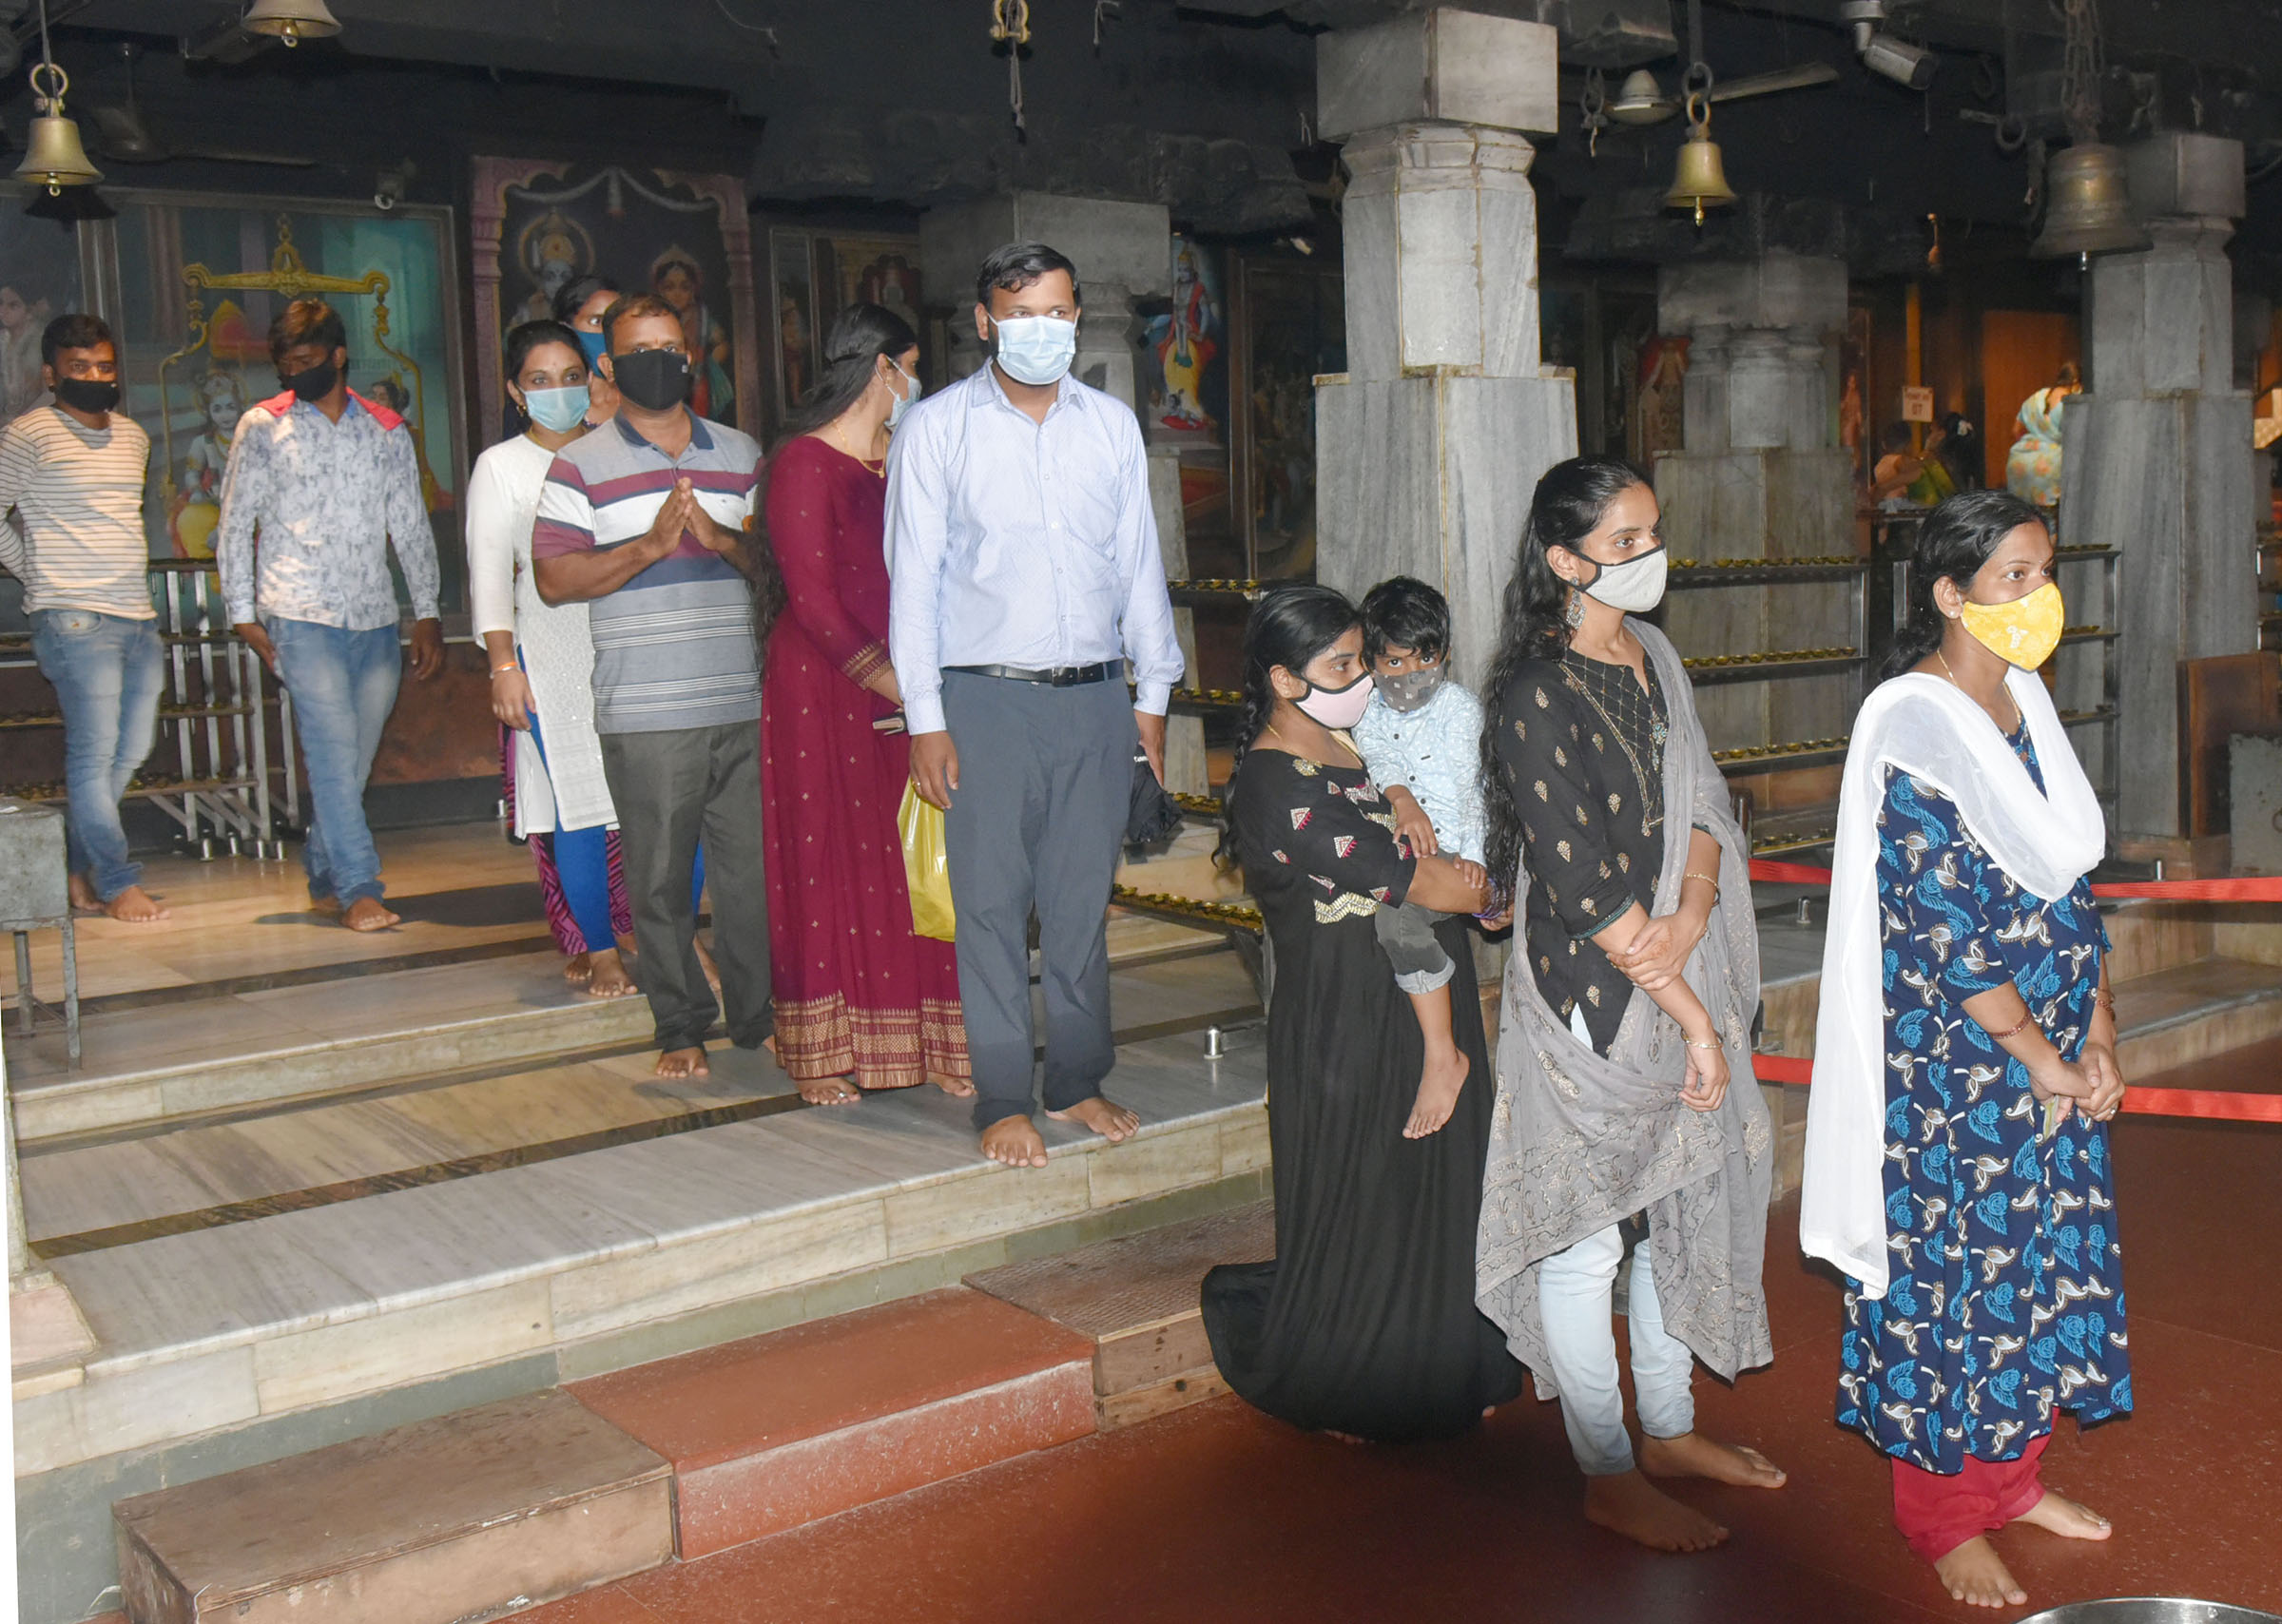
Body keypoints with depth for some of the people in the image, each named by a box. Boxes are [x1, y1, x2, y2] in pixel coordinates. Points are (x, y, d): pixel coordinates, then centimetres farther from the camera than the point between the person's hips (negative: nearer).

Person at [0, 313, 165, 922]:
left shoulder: (133, 436, 16)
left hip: (138, 618, 7)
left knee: (129, 752, 9)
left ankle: (79, 871, 22)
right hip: (76, 620, -7)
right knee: (95, 754, -6)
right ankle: (117, 883, 2)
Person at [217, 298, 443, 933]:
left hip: (375, 619, 3)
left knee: (354, 759, 6)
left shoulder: (387, 431, 11)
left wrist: (426, 612, 8)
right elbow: (235, 525, 7)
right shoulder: (262, 427, 5)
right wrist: (243, 612, 0)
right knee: (334, 750, -11)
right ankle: (358, 888, -8)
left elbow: (412, 528, 14)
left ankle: (325, 878, 20)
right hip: (302, 617, -3)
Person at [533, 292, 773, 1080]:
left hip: (744, 703, 3)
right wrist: (650, 546, -14)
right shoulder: (581, 465, 4)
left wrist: (723, 539, -8)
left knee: (753, 866, 5)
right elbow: (553, 578, -3)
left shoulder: (740, 454, 15)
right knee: (660, 877, 3)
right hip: (644, 713, -2)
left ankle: (757, 1014, 19)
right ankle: (680, 1024, 17)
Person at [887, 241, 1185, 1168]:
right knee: (992, 902, -1)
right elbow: (913, 576, 0)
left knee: (1084, 900, 8)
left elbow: (1139, 562, 15)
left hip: (1095, 698, 3)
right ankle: (1003, 1100, 9)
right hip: (986, 700, -3)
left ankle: (1078, 1081, 21)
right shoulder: (937, 429, 2)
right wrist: (926, 717, -6)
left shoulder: (1113, 425, 11)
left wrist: (1153, 693, 11)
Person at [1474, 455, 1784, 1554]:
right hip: (1591, 996, -8)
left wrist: (1691, 915, -15)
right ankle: (1608, 1477, 18)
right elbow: (1586, 885, -20)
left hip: (1682, 971, 8)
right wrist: (1692, 1015, -17)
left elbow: (1700, 803, 6)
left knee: (1683, 1200, 18)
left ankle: (1669, 1430, 35)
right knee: (1588, 1230, 4)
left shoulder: (1655, 658, 8)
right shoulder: (1538, 693, -17)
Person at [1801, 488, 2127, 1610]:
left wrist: (2099, 1037, 2)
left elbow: (2073, 876, 10)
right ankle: (1942, 1515, 21)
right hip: (1951, 1057, -8)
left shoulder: (2027, 700, 7)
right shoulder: (1913, 725, -18)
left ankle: (2010, 1472, 35)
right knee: (1951, 1265, 4)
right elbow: (1942, 925, -20)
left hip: (2054, 1051, 8)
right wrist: (2042, 1060, -13)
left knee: (2042, 1253, 16)